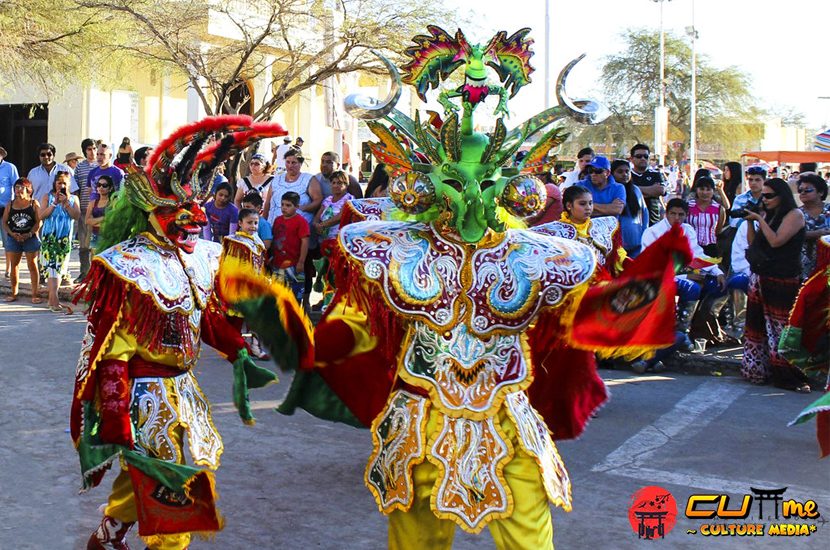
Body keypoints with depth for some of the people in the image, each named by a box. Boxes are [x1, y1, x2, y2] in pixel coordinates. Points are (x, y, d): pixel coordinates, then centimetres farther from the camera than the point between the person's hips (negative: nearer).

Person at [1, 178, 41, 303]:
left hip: (30, 238, -3)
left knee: (32, 265, -1)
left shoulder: (34, 203, -1)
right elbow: (4, 222, 4)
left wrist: (29, 234, -18)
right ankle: (14, 293, 16)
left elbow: (38, 222, -6)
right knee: (14, 265, 7)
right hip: (13, 239, 3)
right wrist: (12, 234, -12)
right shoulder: (10, 204, 7)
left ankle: (35, 293, 4)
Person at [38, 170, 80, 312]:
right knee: (52, 266, -15)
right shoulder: (47, 197, 6)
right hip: (49, 237, -3)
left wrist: (66, 203, -14)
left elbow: (77, 216, -3)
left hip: (65, 238, 3)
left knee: (60, 268, 6)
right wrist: (55, 203, -12)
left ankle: (52, 300, 16)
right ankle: (55, 302, -25)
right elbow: (41, 215, -5)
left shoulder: (73, 198, 11)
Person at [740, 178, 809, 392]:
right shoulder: (767, 215, 16)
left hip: (783, 281, -8)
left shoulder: (795, 215, -7)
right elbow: (753, 243, 14)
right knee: (757, 326, 8)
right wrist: (749, 221, 3)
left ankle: (791, 376, -7)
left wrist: (759, 219, -13)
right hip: (760, 278, 8)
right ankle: (758, 371, 16)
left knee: (781, 328, -10)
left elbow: (776, 241, -18)